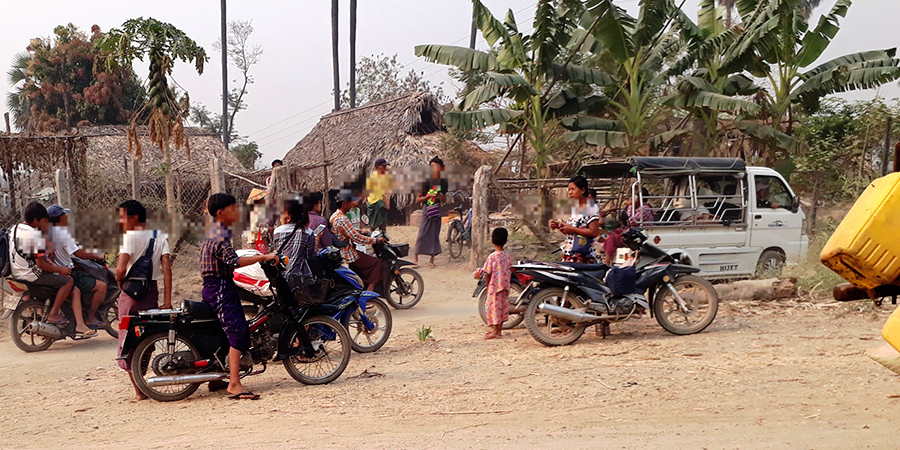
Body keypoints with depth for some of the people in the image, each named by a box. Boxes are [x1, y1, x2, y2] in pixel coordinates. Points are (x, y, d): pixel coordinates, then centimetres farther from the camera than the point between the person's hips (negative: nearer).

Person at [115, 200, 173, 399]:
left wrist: (120, 281, 2)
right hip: (152, 291, 5)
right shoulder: (160, 237, 6)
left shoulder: (131, 237, -8)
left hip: (131, 293, -5)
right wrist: (167, 300, -7)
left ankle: (138, 388, 1)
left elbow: (121, 269, -20)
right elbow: (166, 268, -4)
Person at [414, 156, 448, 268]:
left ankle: (432, 260, 14)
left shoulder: (443, 182, 5)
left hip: (437, 212, 4)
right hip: (427, 211, -4)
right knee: (422, 235, -4)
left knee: (435, 235, 6)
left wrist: (440, 197, -8)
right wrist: (428, 196, -20)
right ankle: (416, 258, 7)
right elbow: (418, 199, -6)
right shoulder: (427, 182, -7)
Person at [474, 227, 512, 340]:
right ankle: (499, 328, 24)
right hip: (505, 287, 6)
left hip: (494, 287, -6)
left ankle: (496, 331, 4)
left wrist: (488, 286, 1)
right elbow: (509, 272, 7)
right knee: (503, 306, 14)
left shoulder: (492, 257, -17)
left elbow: (488, 273, -12)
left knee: (494, 306, 1)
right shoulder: (508, 256, 0)